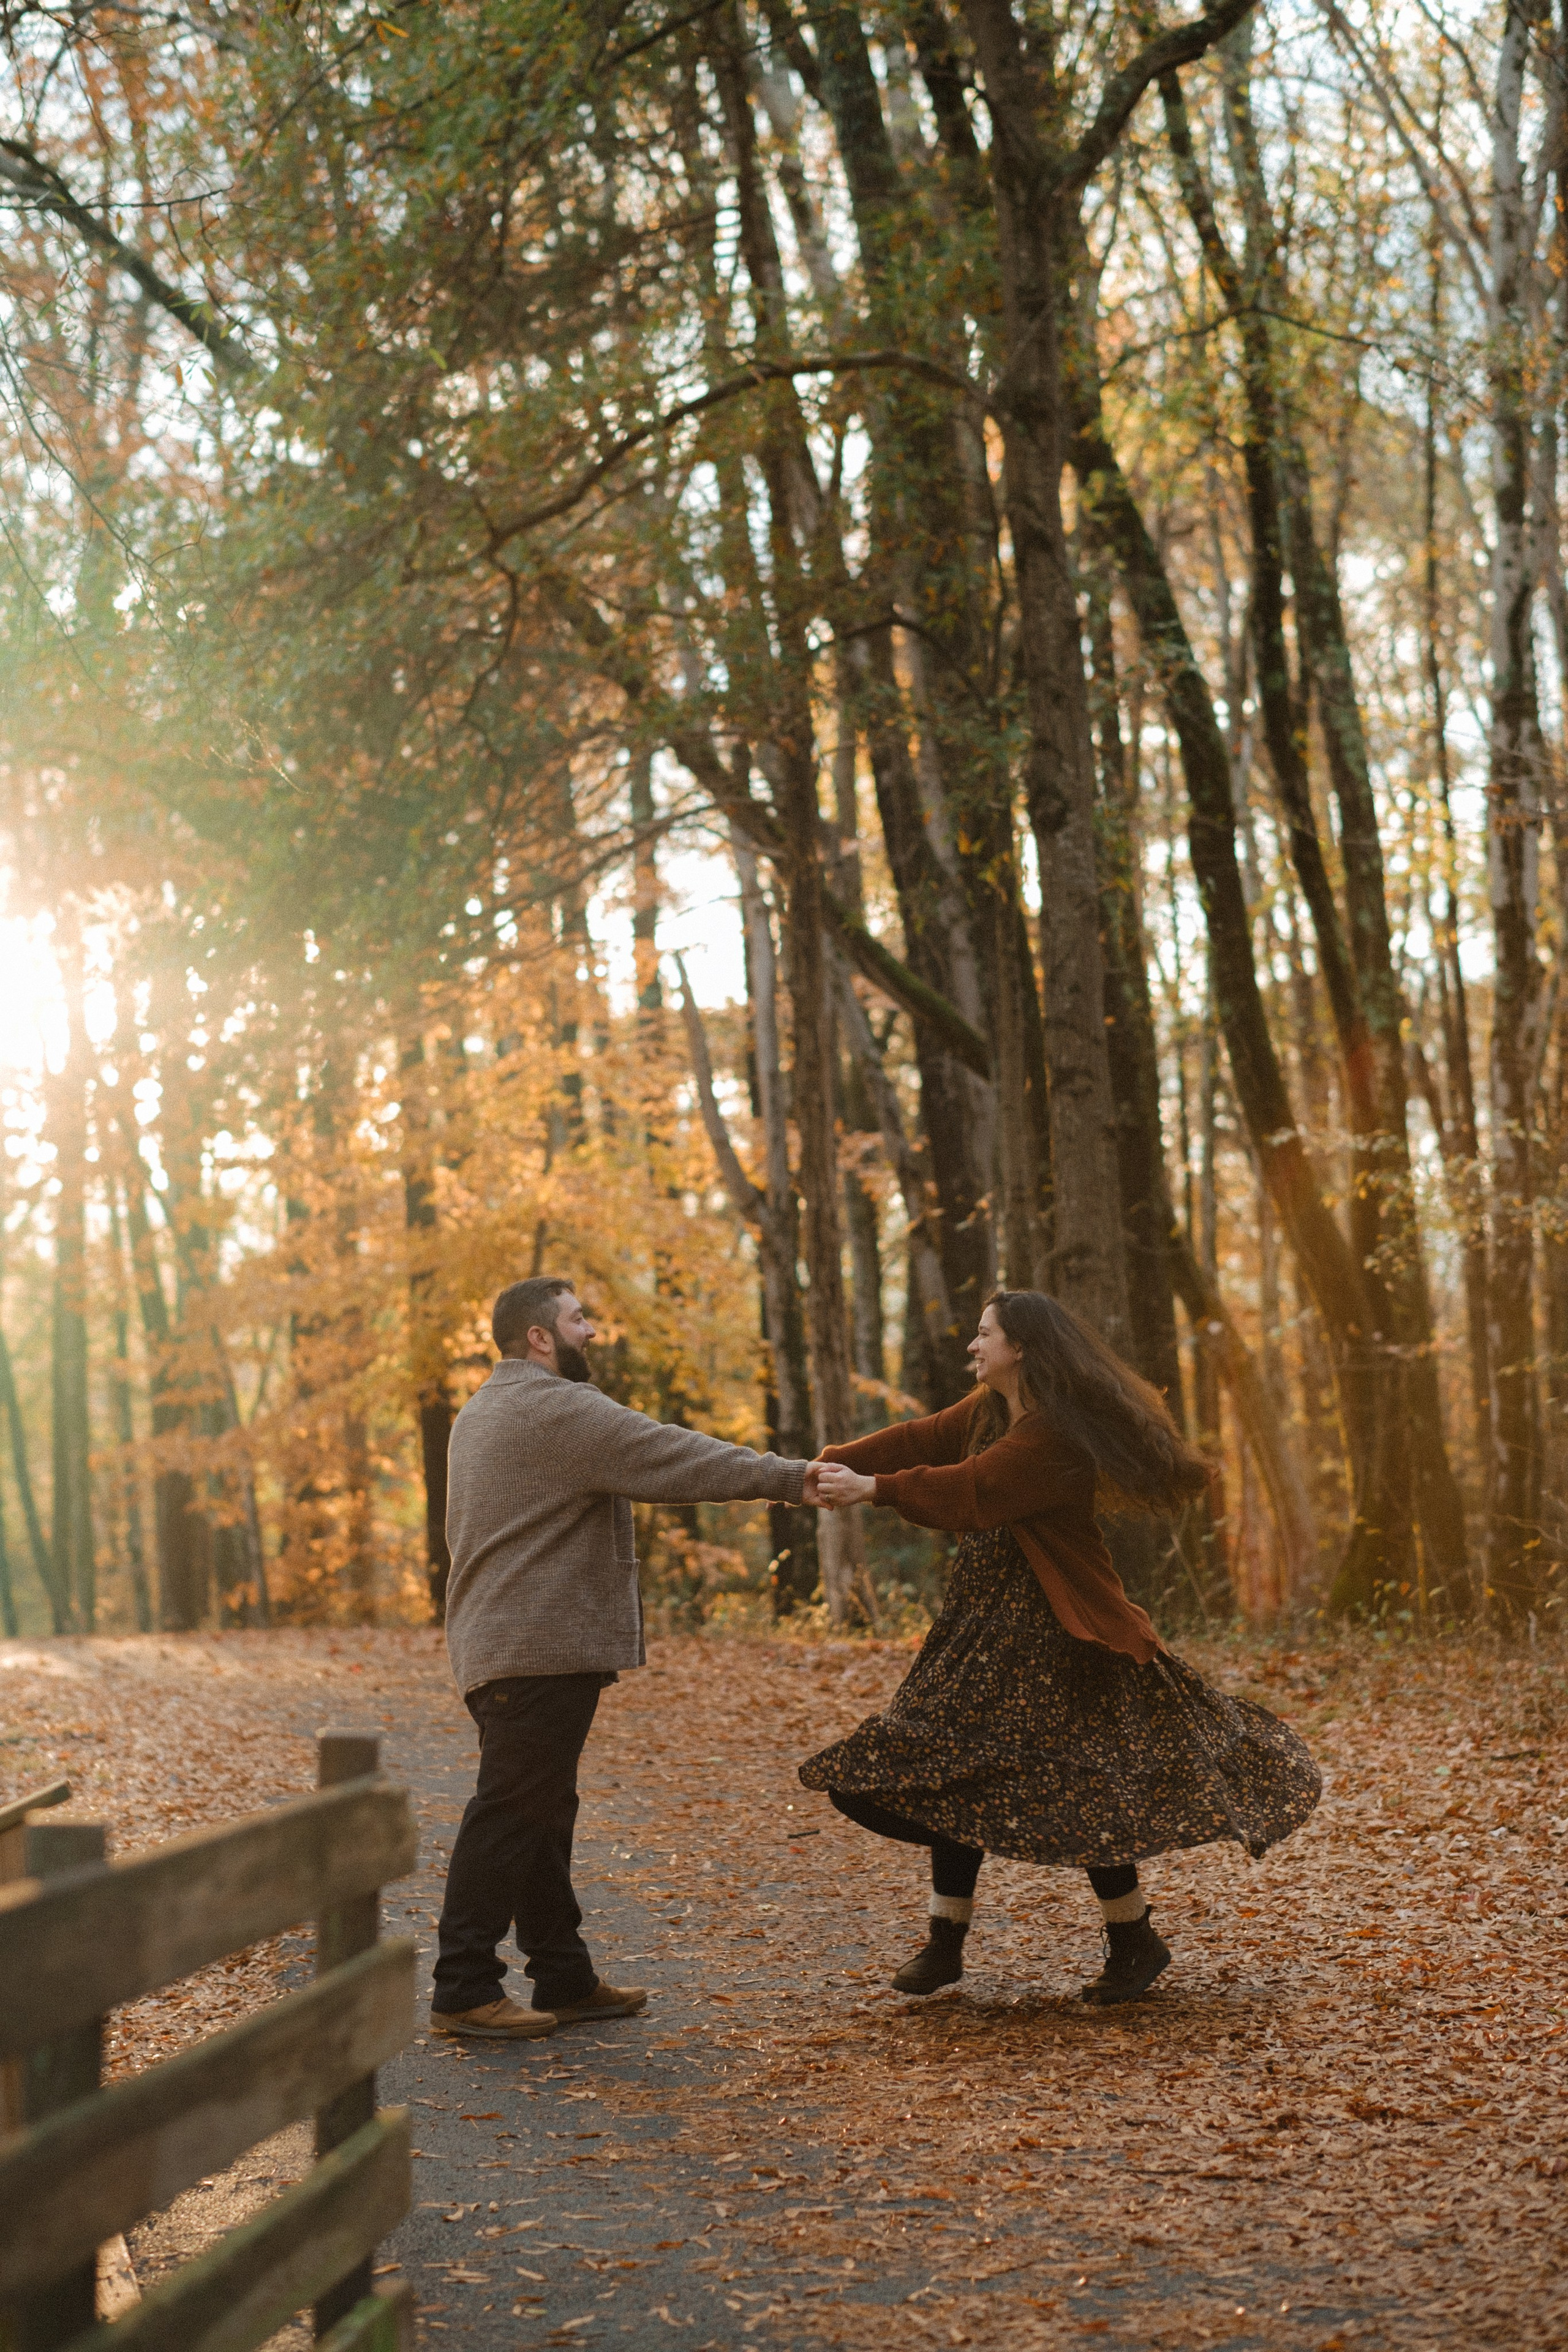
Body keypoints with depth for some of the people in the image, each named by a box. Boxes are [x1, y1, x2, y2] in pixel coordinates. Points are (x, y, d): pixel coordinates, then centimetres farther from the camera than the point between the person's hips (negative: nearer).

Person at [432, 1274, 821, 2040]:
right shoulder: (557, 1410, -13)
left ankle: (564, 1979, 19)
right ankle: (463, 1990, -8)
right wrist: (789, 1479, -11)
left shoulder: (484, 1412, 21)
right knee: (510, 1815, -9)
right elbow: (672, 1458, -16)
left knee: (541, 1814, 14)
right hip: (539, 1650, -11)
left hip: (500, 1647, 11)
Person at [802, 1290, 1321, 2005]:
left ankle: (1136, 1943, 11)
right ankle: (945, 1943, 16)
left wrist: (874, 1488, -34)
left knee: (1079, 1785, -6)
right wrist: (829, 1463, -9)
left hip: (1054, 1634, -10)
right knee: (952, 1774, 9)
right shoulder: (988, 1411, 10)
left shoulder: (1054, 1435, -21)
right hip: (984, 1624, 10)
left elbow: (975, 1489, -30)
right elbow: (922, 1440, 4)